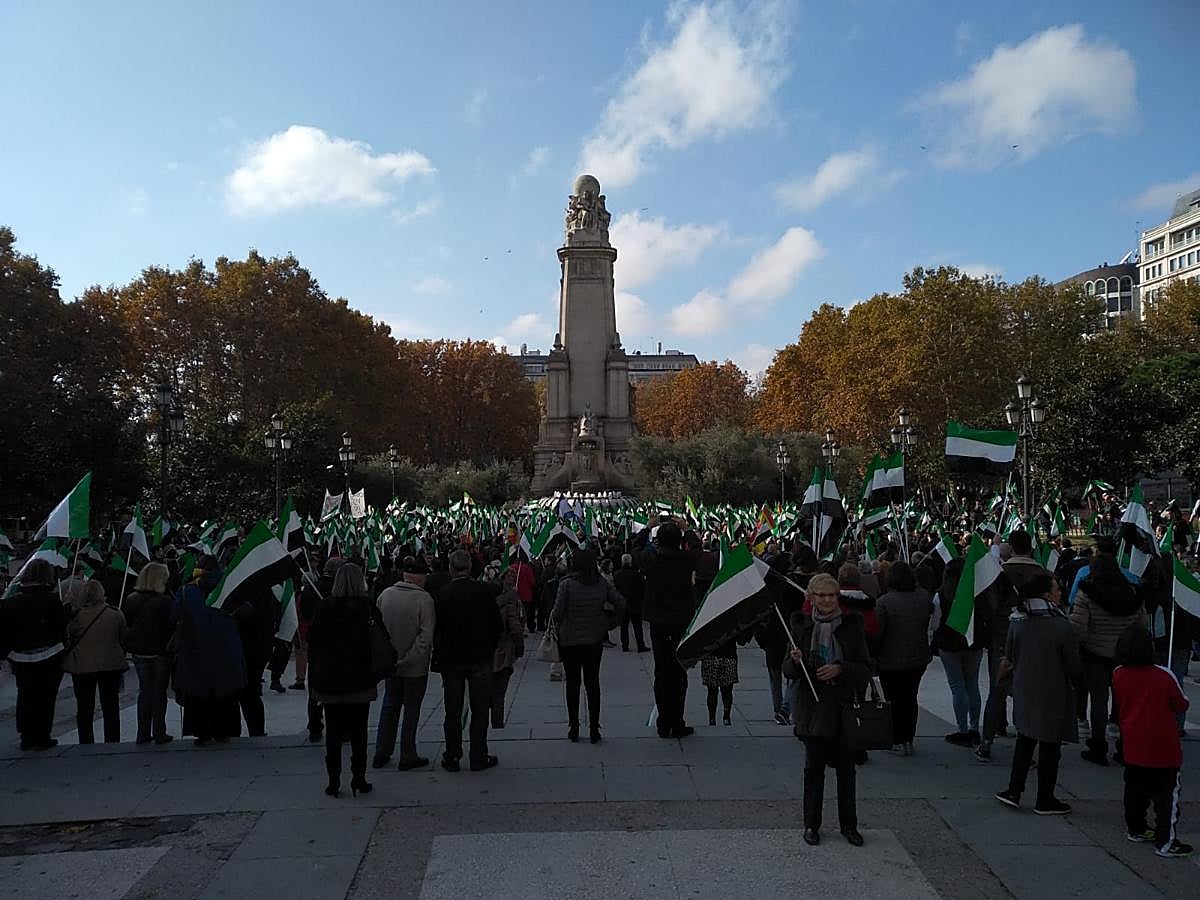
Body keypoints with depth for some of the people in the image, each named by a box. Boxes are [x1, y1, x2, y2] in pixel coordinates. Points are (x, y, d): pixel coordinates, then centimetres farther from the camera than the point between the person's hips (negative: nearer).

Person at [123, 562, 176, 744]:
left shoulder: (130, 600, 1)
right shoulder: (163, 601, -17)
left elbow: (127, 625, 7)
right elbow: (171, 627, -17)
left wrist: (131, 646, 15)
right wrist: (171, 647, -3)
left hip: (139, 652, 5)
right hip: (159, 652, -5)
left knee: (144, 690, 14)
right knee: (159, 691, 4)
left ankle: (143, 733, 15)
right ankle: (159, 734, 7)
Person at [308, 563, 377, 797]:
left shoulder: (324, 607, -3)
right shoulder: (367, 607, -9)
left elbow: (313, 642, 1)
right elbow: (375, 642, -8)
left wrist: (315, 678, 8)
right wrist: (374, 674, 2)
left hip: (329, 679, 2)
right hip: (359, 679, -1)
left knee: (333, 733, 10)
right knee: (358, 732, 7)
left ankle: (334, 782, 13)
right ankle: (358, 780, 11)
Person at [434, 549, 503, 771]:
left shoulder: (442, 595, -9)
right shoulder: (484, 592, -9)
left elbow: (435, 629, -5)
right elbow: (498, 626, -4)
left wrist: (440, 654, 7)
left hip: (451, 660, 1)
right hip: (480, 659, 0)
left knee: (452, 712, 11)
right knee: (480, 710, 8)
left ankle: (452, 758, 17)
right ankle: (478, 758, 12)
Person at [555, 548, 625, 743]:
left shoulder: (567, 584, -14)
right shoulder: (602, 584, -4)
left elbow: (557, 612, -15)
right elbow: (621, 604, -6)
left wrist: (560, 627, 4)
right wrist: (608, 623, 4)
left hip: (569, 640, -2)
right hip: (595, 639, 2)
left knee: (572, 683, 10)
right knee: (593, 682, 9)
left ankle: (573, 728, 15)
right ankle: (594, 730, 10)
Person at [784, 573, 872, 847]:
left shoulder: (852, 626, 0)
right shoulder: (801, 626, 1)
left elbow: (865, 669, 0)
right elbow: (788, 671, 3)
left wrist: (841, 669, -17)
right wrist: (794, 661, -19)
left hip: (844, 705, 0)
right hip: (812, 706, 0)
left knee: (846, 768, 8)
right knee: (814, 766, 6)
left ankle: (849, 824, 24)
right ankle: (811, 824, 19)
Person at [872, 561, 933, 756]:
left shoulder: (884, 601, -20)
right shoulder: (924, 598, -7)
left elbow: (877, 632, -16)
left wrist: (872, 657, -5)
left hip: (891, 661, -4)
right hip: (919, 659, 4)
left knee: (894, 700, 11)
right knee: (910, 698, 19)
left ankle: (898, 741, 14)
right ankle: (908, 739, 24)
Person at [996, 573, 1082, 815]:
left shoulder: (1017, 623, -5)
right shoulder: (1061, 627, -19)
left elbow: (1010, 657, 5)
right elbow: (1074, 665, -11)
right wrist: (1075, 682, 9)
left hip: (1024, 692, 4)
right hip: (1054, 695, -4)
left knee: (1024, 741, 17)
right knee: (1050, 747, 8)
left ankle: (1014, 791, 16)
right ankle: (1045, 800, 18)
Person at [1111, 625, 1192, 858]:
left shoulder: (1118, 674, -5)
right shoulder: (1164, 675, -15)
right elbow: (1181, 706, -4)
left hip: (1133, 747, 4)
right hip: (1163, 749, -4)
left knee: (1135, 790, 17)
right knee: (1166, 794, 5)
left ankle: (1136, 829, 29)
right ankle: (1166, 842, 8)